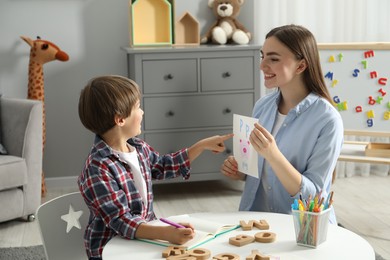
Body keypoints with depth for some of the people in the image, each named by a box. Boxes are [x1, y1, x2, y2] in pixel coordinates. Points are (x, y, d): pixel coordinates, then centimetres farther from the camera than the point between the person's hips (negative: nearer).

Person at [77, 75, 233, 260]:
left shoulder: (139, 148, 4)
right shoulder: (98, 168, -22)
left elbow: (165, 165, 24)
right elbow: (121, 221, -28)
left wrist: (203, 145, 21)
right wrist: (165, 233, -40)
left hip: (144, 240, 8)